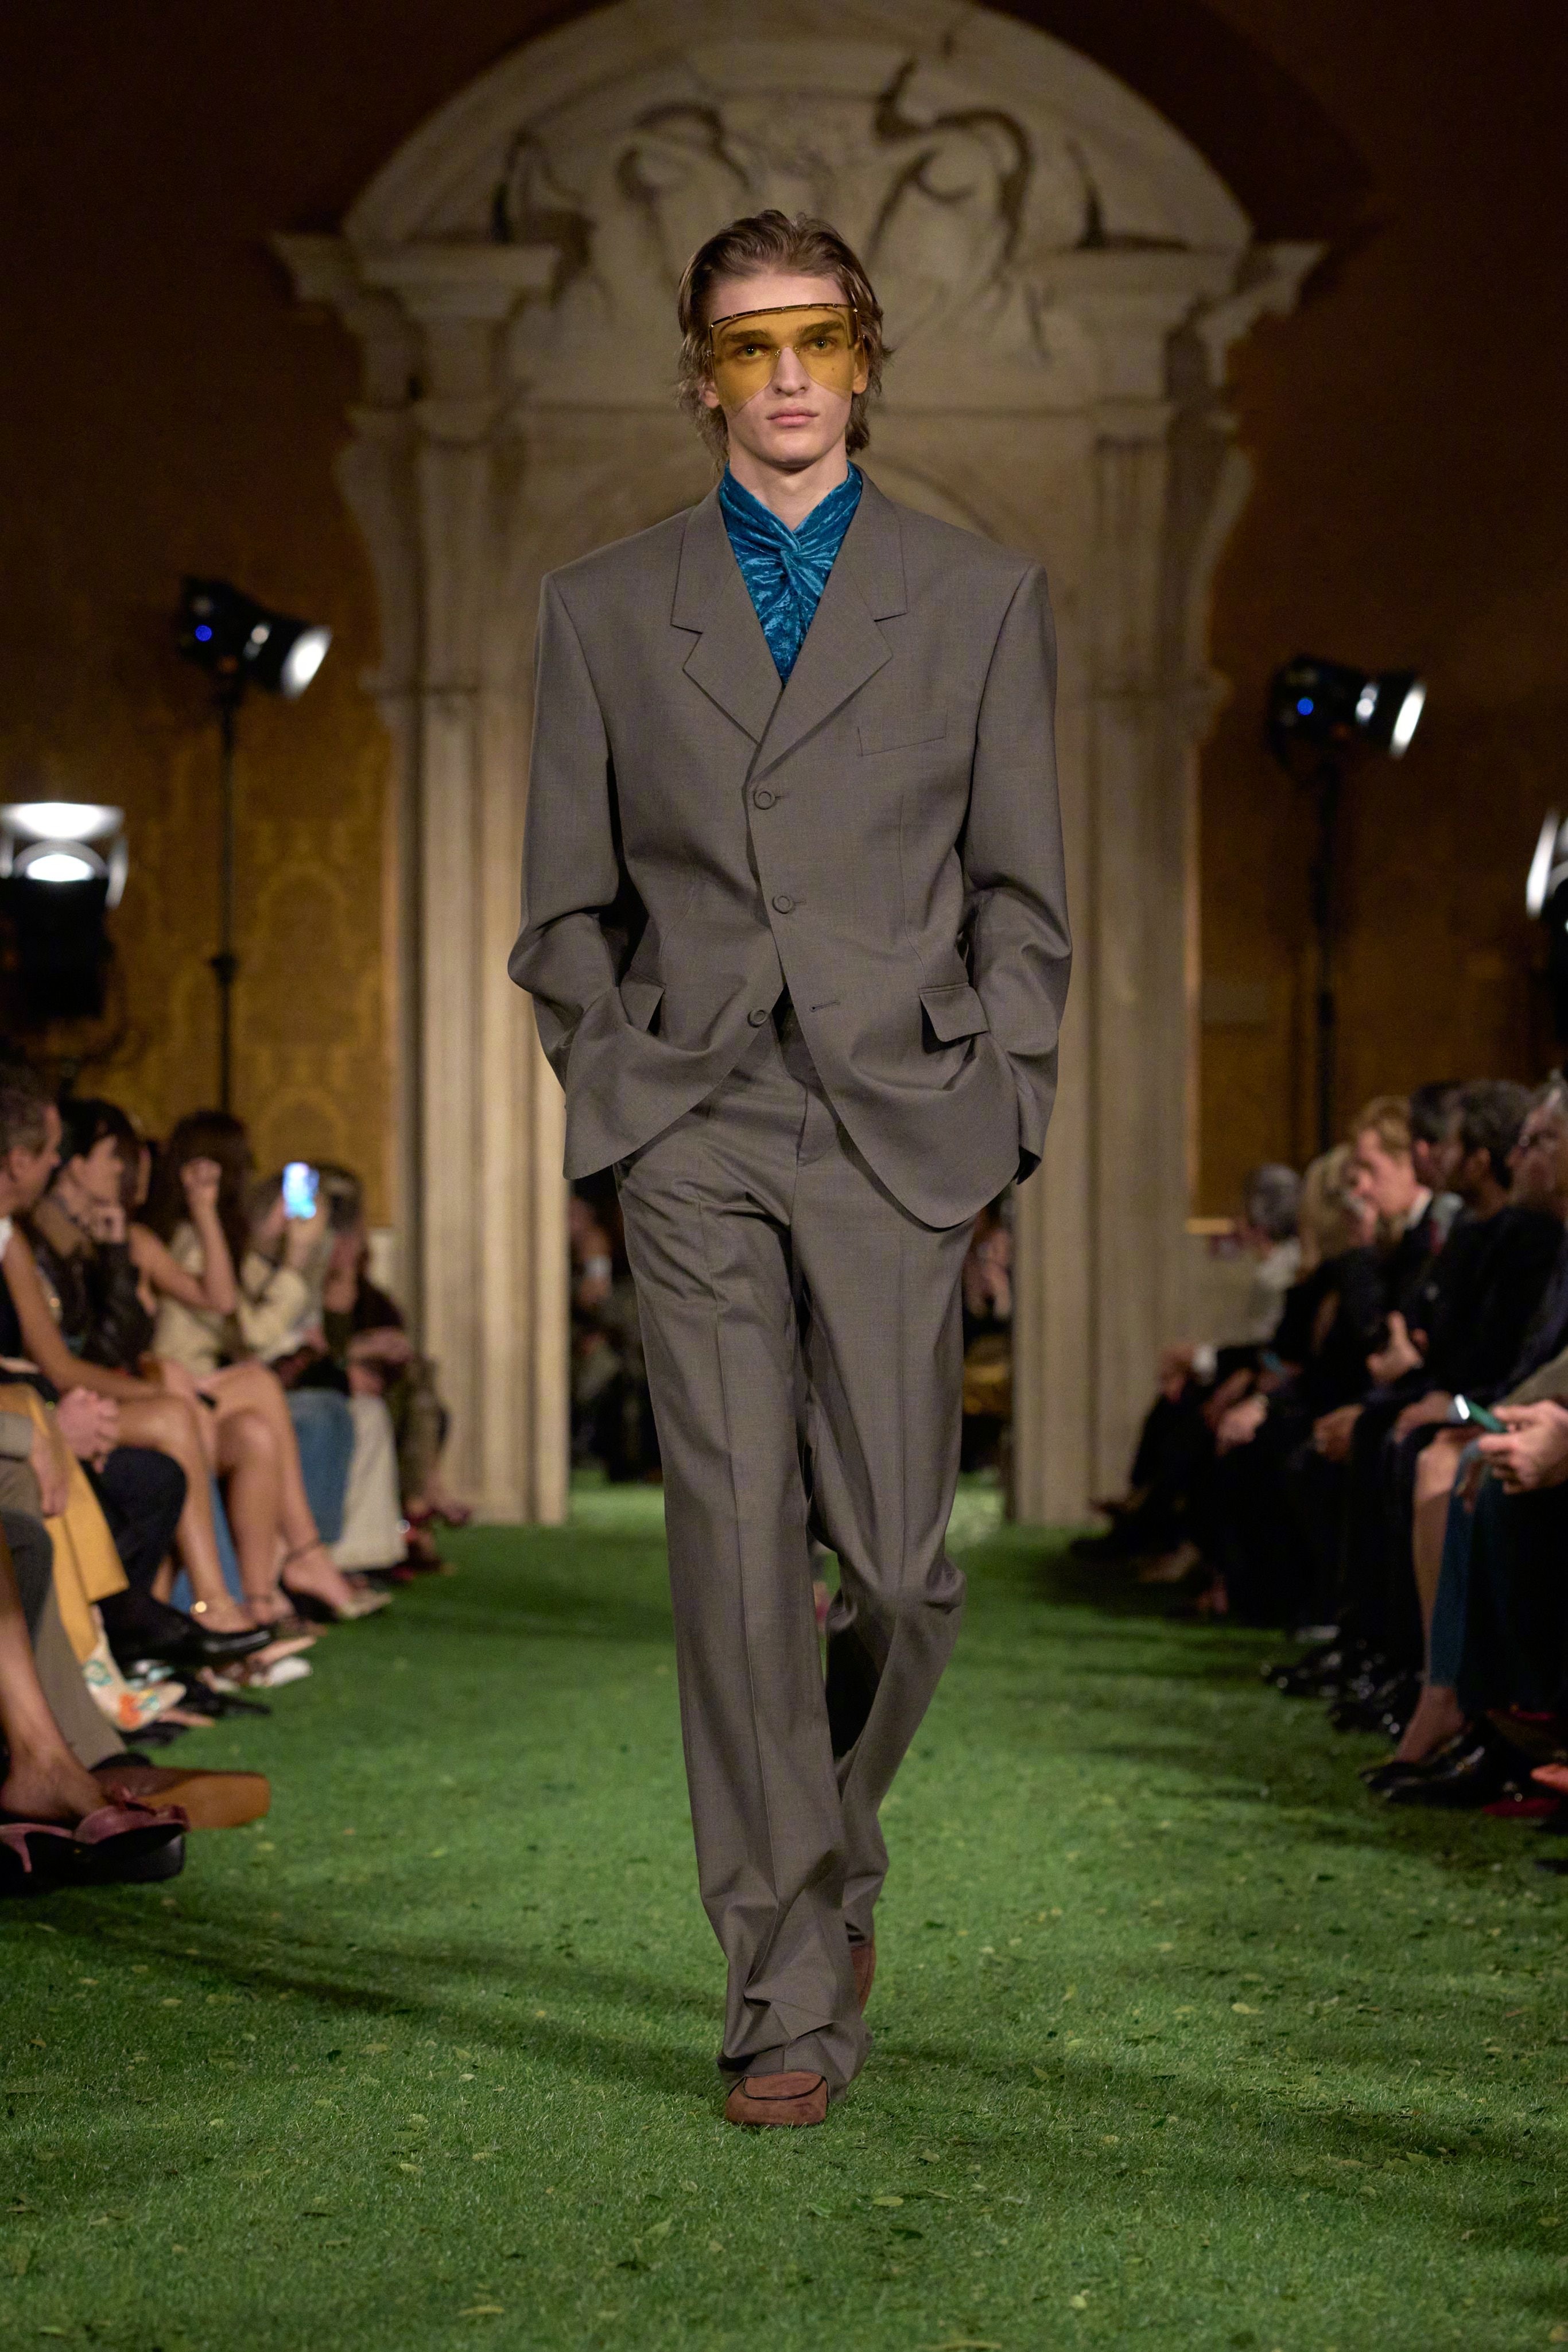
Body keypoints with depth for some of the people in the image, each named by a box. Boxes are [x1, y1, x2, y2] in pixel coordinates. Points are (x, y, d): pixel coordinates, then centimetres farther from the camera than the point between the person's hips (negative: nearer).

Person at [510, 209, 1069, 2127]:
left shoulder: (980, 598, 10)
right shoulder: (603, 609, 12)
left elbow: (1021, 895, 9)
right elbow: (566, 903, 14)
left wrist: (994, 1121, 1)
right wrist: (614, 1098, 3)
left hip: (899, 1128, 0)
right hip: (694, 1138, 0)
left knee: (896, 1561, -2)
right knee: (738, 1551, -7)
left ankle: (830, 1854, 28)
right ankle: (790, 1985, -2)